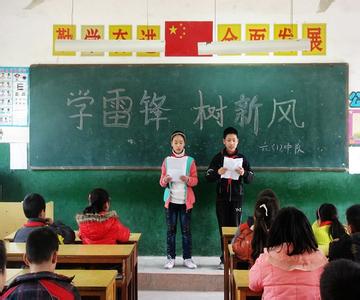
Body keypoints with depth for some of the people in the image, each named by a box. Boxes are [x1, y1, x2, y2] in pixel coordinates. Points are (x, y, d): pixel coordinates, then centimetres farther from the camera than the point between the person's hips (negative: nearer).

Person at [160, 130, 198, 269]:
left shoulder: (190, 161, 2)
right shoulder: (166, 161, 5)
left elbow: (195, 180, 0)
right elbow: (161, 182, 5)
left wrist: (188, 179, -21)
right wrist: (165, 180, -18)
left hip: (185, 201, -1)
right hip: (170, 200, 1)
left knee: (186, 230, 2)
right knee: (171, 229, 3)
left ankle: (187, 258, 9)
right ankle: (170, 258, 9)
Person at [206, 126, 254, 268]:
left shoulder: (242, 158, 5)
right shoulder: (218, 158, 4)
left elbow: (250, 179, 3)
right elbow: (208, 177, -2)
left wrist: (244, 173, -19)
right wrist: (218, 173, -22)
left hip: (237, 198, 0)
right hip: (221, 198, 0)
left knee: (235, 227, -4)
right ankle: (224, 258, 9)